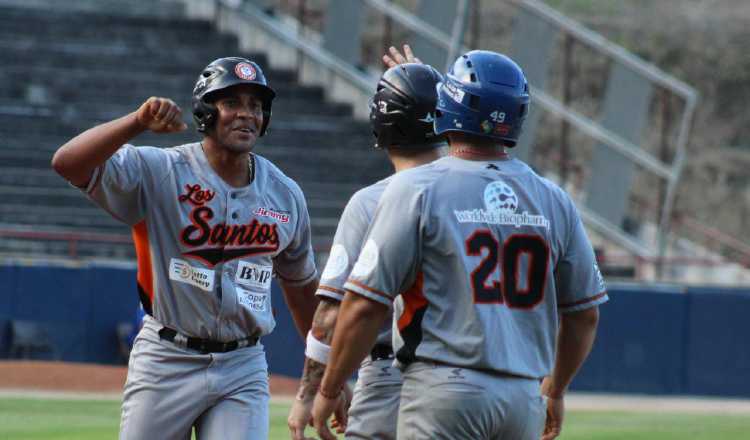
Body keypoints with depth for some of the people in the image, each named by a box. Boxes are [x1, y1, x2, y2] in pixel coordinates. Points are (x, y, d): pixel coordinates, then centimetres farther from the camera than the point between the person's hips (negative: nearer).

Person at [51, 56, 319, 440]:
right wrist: (139, 121, -35)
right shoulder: (159, 172, -9)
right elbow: (67, 163, -23)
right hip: (166, 362, -3)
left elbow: (302, 286, 18)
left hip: (243, 370, 3)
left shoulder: (285, 195, 5)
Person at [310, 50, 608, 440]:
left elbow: (366, 304, -8)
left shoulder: (418, 189, -5)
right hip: (525, 396, 5)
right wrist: (555, 391, 31)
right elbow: (585, 313, 16)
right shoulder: (553, 201, 9)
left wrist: (329, 390, 2)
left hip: (443, 390, -5)